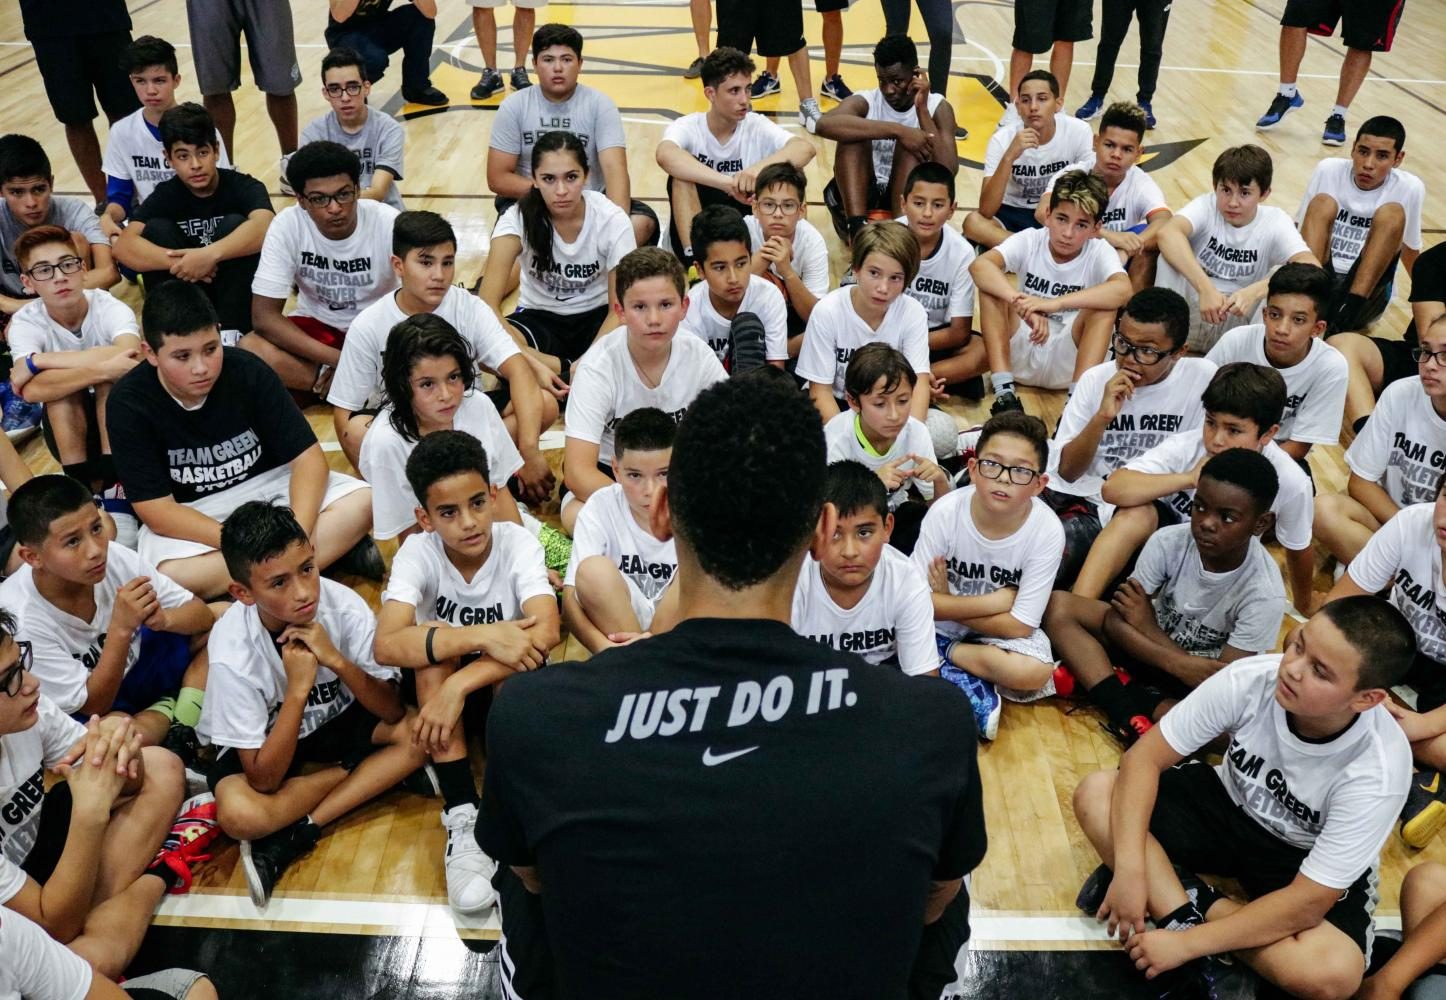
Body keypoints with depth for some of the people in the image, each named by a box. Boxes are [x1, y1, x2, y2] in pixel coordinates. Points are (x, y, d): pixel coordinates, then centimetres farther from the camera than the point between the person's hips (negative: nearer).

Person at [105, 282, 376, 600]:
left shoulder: (249, 371, -15)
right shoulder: (129, 403, -18)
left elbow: (308, 457, -14)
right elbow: (157, 511, -18)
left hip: (266, 486, 2)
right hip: (188, 517, -1)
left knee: (361, 502, -23)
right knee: (171, 577, -36)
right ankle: (329, 548, -28)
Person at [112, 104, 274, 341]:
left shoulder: (243, 186, -11)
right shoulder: (165, 195, -3)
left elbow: (265, 226, -34)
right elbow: (124, 246, -19)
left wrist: (211, 254, -44)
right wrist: (180, 262, -34)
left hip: (236, 294, -2)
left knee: (235, 225, -23)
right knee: (156, 229, -16)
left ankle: (230, 331, -27)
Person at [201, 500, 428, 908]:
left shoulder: (344, 605, -27)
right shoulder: (232, 649, -31)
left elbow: (392, 712, -20)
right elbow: (265, 780, -29)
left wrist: (337, 661, -36)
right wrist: (298, 688, -40)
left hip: (337, 719, 3)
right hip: (268, 740, -3)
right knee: (240, 815, -34)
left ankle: (297, 834, -17)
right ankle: (370, 771, -10)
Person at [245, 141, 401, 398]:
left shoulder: (389, 223, -21)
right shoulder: (287, 226, -18)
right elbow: (264, 316, -19)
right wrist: (337, 359, -28)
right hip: (317, 328, 2)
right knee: (250, 350, -28)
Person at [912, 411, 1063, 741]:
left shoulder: (1047, 530, -22)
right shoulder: (945, 512, -21)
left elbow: (1018, 625, -17)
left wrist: (946, 602, -15)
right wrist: (996, 601, -20)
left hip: (1003, 630, 0)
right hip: (938, 625, 0)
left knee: (1033, 672, -29)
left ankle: (946, 655, -8)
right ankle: (975, 689, -10)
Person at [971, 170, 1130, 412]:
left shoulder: (1099, 252, -9)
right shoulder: (1030, 240, -7)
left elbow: (1122, 290, -31)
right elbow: (979, 265, -26)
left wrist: (1055, 303, -43)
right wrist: (1022, 303, -42)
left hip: (1066, 364, -1)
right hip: (1019, 354, 1)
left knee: (1105, 305, -24)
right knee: (991, 284, -20)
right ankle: (1004, 392, -26)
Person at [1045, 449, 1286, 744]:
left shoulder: (1264, 593, -25)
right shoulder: (1168, 542, -19)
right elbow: (1116, 620, -16)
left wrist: (1148, 626, -20)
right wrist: (1179, 663, -31)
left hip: (1203, 679, -2)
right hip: (1144, 647, 3)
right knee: (1059, 605, -18)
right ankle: (1126, 707, -28)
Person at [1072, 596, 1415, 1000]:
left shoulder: (1377, 771, -31)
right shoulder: (1251, 678, -28)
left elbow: (1308, 902, -28)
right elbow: (1145, 758, -21)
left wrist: (1188, 942, -29)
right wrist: (1130, 869, -31)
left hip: (1305, 859, -2)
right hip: (1230, 805, 2)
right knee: (1096, 793, -20)